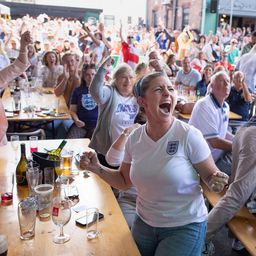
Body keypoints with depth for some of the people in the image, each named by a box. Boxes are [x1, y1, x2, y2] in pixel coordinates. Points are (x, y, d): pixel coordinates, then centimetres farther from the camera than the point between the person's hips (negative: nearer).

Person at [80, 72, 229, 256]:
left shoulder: (189, 136, -20)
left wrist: (216, 182, -30)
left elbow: (211, 176, -9)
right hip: (144, 223, 4)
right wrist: (97, 168, -8)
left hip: (185, 226, -4)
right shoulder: (134, 139, -7)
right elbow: (124, 181, 6)